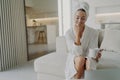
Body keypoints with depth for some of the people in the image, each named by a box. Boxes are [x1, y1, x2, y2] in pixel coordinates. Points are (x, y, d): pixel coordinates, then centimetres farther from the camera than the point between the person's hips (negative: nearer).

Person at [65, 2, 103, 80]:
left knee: (89, 63, -33)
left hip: (88, 60, 1)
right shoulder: (69, 33, -13)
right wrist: (77, 34, -29)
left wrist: (96, 55, -37)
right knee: (81, 59, -34)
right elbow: (77, 53, -21)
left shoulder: (93, 32, -12)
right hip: (74, 61, -1)